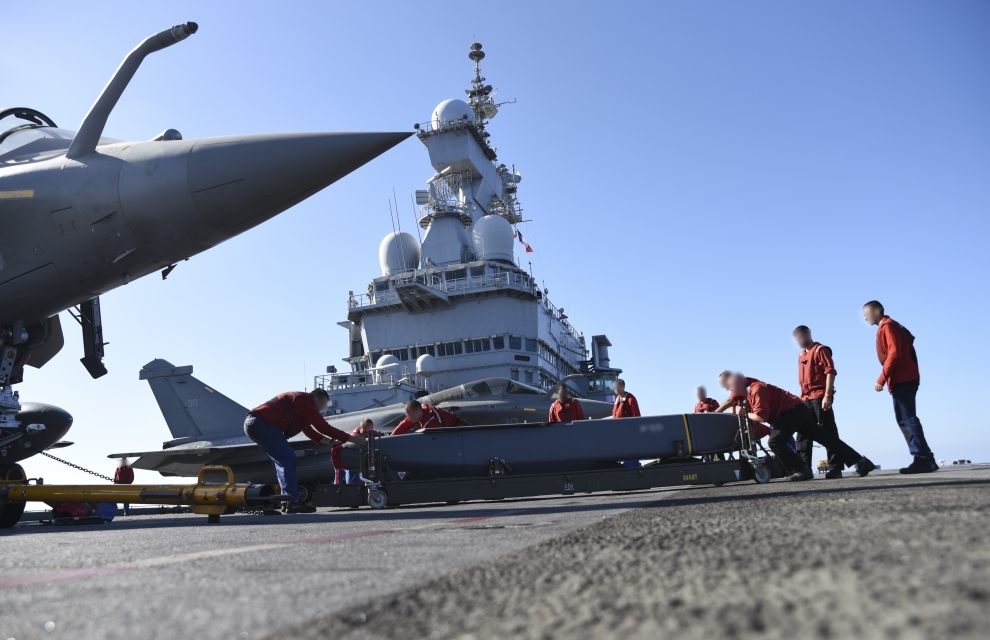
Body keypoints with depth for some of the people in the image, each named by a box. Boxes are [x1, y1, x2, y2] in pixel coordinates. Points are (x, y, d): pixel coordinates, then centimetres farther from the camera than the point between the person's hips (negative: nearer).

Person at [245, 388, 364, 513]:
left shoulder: (299, 403, 23)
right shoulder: (304, 401, -9)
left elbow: (309, 431, 29)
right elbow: (324, 427, -11)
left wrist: (332, 441, 26)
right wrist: (351, 439, -6)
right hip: (262, 424, -11)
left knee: (282, 461, 14)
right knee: (288, 459, -11)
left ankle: (288, 501, 13)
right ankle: (292, 502, -14)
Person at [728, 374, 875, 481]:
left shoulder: (756, 390, -19)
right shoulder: (751, 388, 10)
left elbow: (762, 416, -25)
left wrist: (746, 414, -11)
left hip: (792, 411, -10)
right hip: (798, 410, 10)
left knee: (775, 442, -12)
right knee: (824, 438, 9)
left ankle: (801, 471, -10)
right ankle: (861, 462, 11)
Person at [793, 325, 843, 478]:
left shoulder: (820, 349, -5)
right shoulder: (801, 355, 19)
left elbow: (830, 371, -13)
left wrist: (827, 395, -19)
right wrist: (802, 396, 14)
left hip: (820, 396, -8)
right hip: (806, 398, 8)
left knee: (828, 432, -5)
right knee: (803, 432, 6)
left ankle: (835, 468, -1)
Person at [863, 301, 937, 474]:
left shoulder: (887, 326, -7)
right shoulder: (888, 327, 21)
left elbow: (894, 353, -18)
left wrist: (882, 379, -19)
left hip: (902, 379, -10)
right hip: (904, 379, 10)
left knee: (908, 418, -12)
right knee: (905, 419, 8)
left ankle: (923, 458, -14)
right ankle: (924, 459, 7)